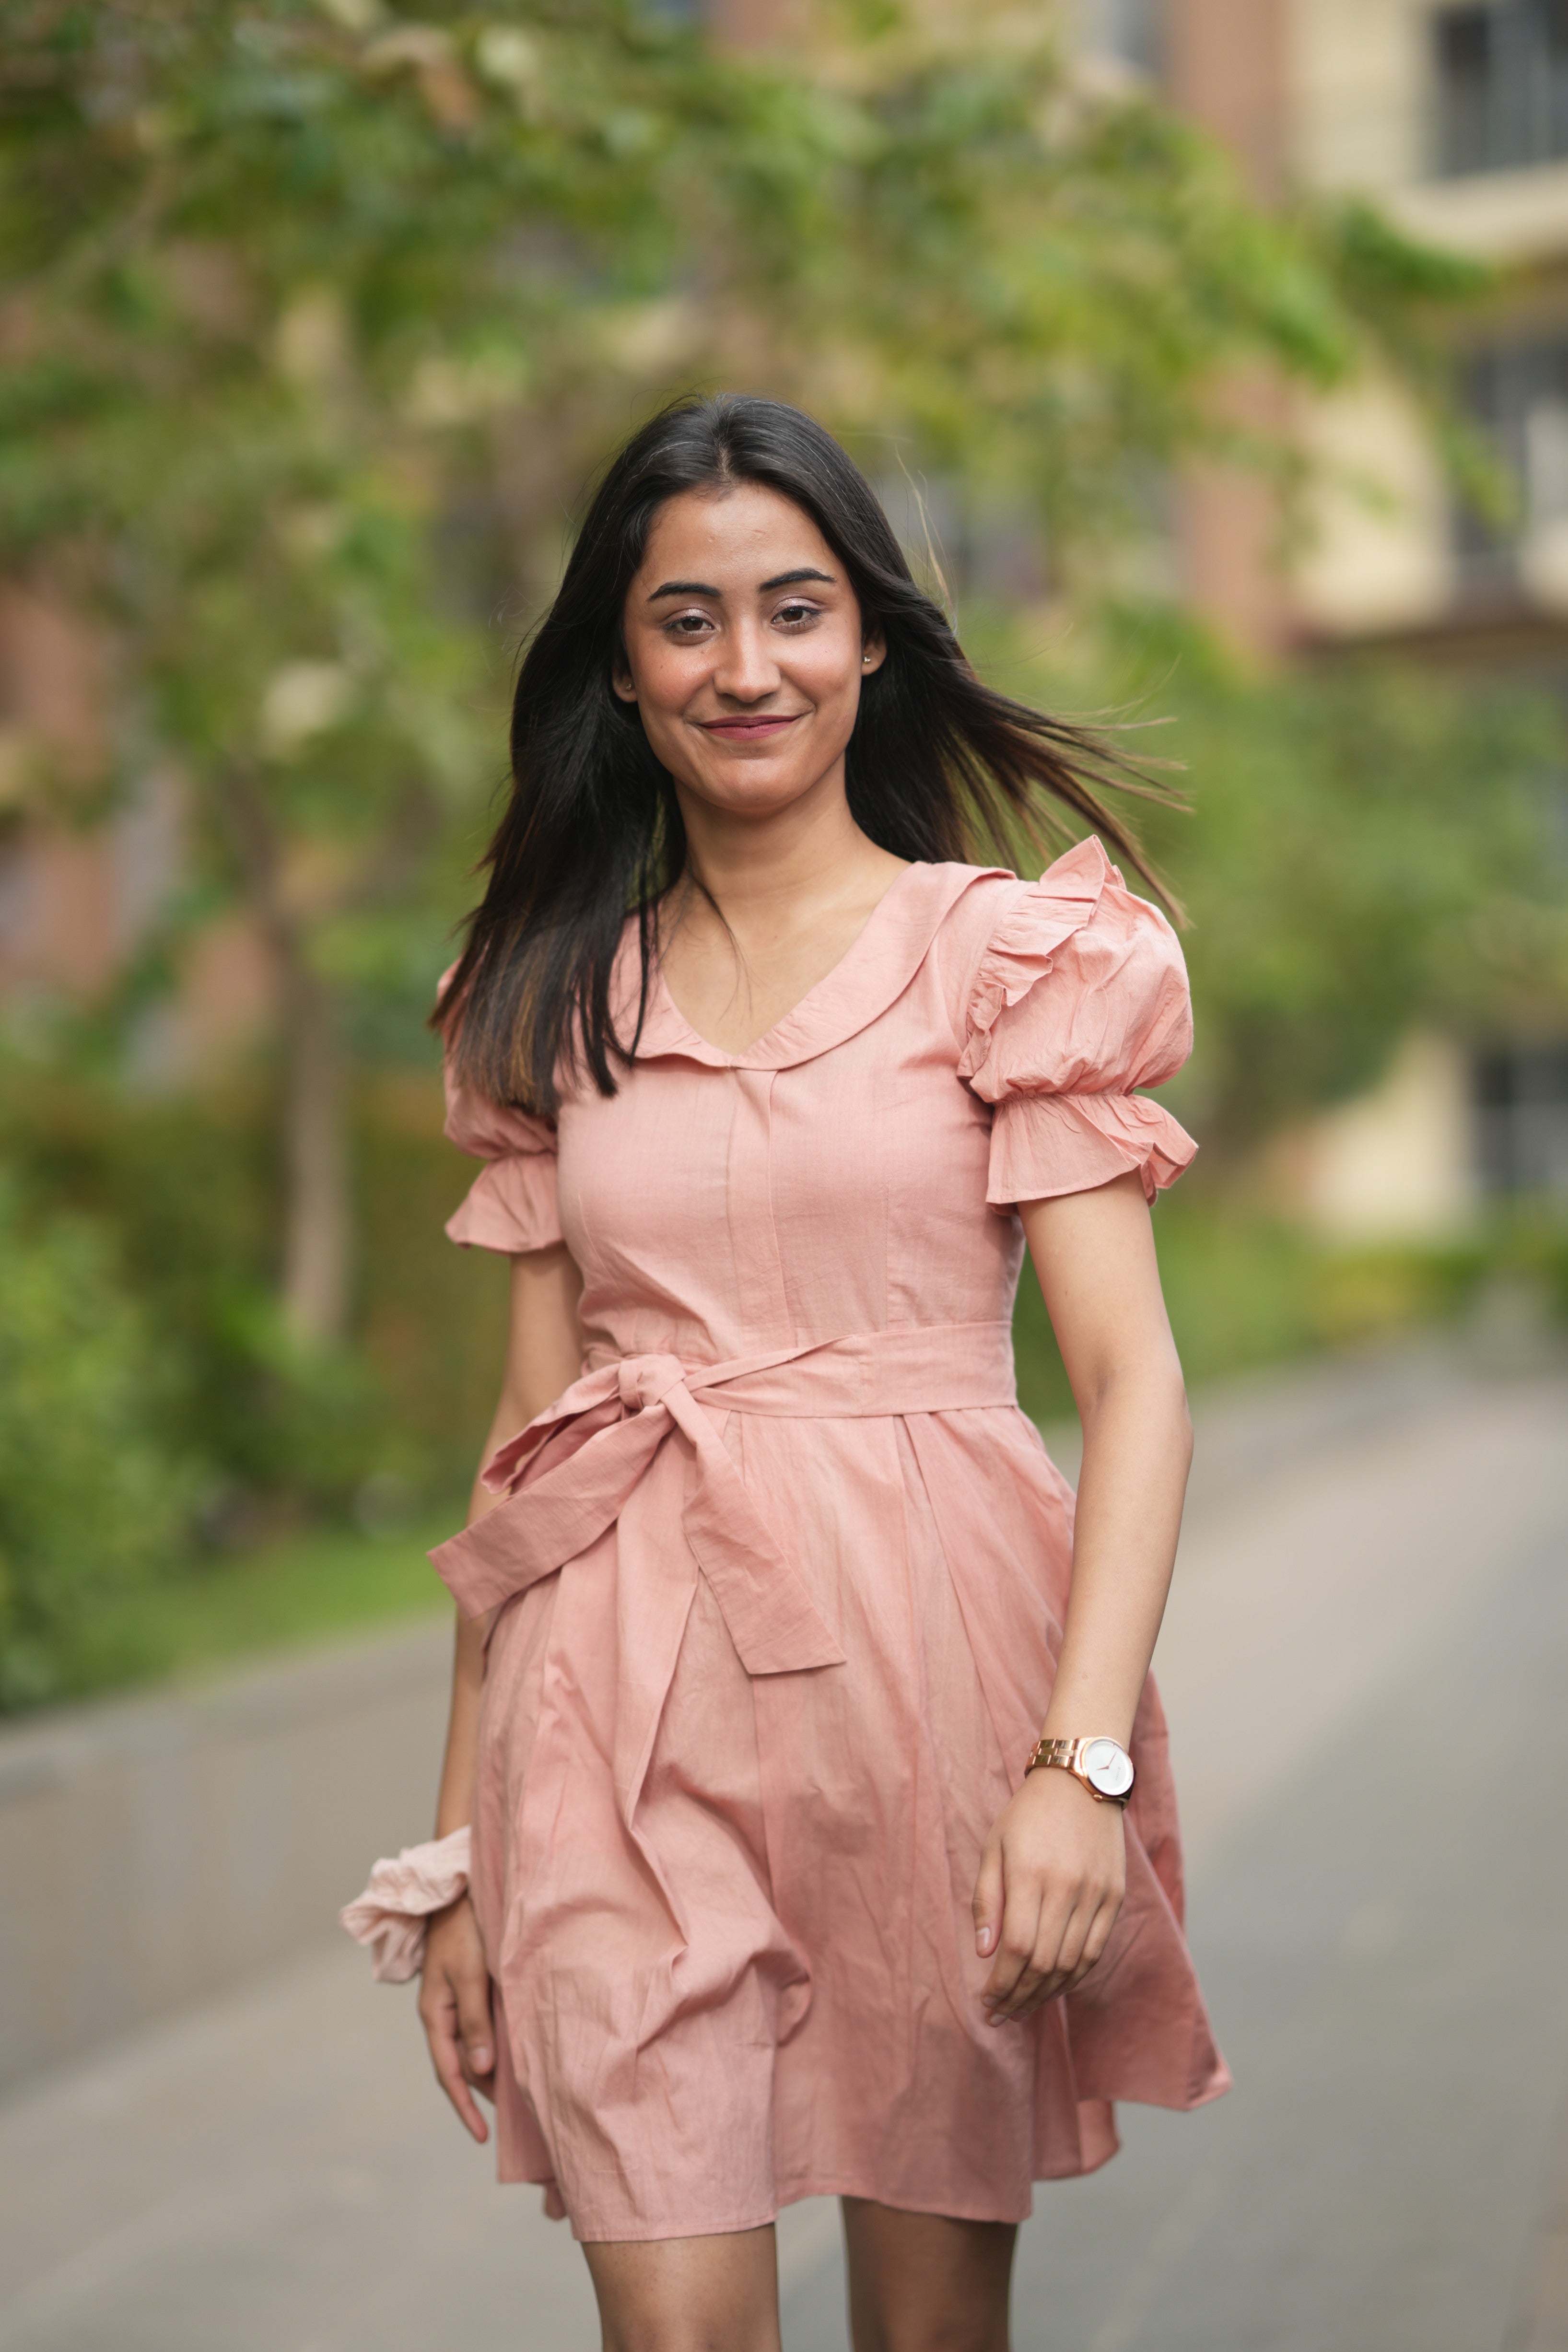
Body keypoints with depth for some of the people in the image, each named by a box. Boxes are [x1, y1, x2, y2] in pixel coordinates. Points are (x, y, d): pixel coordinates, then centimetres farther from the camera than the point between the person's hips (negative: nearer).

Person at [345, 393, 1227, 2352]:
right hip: (628, 1712, 2)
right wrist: (461, 1834, 8)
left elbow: (1132, 1381, -5)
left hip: (926, 1670, -1)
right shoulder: (562, 1002, 12)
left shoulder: (1012, 954, 3)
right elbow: (530, 1426, 11)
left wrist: (1083, 1756, -18)